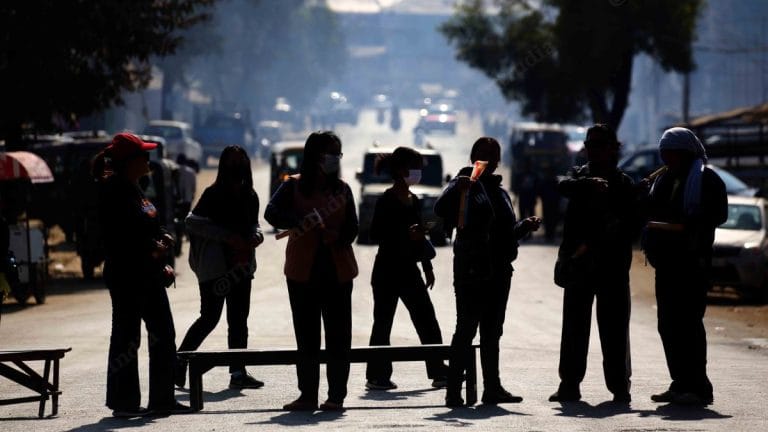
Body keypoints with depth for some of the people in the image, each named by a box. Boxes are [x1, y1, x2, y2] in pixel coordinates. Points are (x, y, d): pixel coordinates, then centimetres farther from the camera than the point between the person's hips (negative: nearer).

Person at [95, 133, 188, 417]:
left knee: (163, 334, 11)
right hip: (126, 274, -10)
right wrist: (152, 247, -16)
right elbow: (125, 234, -22)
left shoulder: (133, 189, 16)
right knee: (127, 337, -3)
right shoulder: (114, 191, -14)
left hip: (149, 274, 10)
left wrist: (163, 237, 4)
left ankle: (162, 399, 17)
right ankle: (123, 403, 4)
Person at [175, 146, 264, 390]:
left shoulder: (249, 196, 11)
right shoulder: (214, 194, -7)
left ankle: (238, 372, 8)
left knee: (239, 320, 5)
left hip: (241, 266, 7)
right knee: (210, 317, -8)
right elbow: (192, 222, -15)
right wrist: (229, 237, -20)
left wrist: (256, 235, -1)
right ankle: (179, 362, 8)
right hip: (215, 267, -6)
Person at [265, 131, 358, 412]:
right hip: (303, 271, -1)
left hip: (337, 270, 1)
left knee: (338, 335, -1)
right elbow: (272, 213, -13)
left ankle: (336, 396, 4)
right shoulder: (294, 186, 1)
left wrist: (336, 236, -17)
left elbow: (352, 229, 5)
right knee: (306, 336, 4)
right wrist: (304, 221, -29)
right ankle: (308, 396, 10)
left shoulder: (342, 189, 7)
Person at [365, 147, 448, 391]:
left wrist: (427, 267, 21)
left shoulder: (414, 201, 13)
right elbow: (375, 234, -17)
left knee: (427, 322, 6)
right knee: (383, 323, -3)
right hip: (387, 272, -8)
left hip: (409, 270, 8)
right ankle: (377, 376, 3)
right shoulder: (387, 200, -11)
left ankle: (438, 372, 10)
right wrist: (406, 233, -27)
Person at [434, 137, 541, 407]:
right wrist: (456, 190, -35)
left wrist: (525, 226, 9)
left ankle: (492, 388, 15)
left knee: (492, 331, 11)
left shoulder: (499, 191, 20)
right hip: (472, 270, -8)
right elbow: (442, 212, -19)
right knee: (466, 328, -10)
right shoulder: (465, 184, -3)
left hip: (499, 270, 8)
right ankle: (454, 391, -9)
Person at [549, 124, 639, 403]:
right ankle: (570, 385, 6)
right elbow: (563, 186, -12)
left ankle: (619, 384, 2)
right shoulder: (579, 174, 11)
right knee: (574, 325, 2)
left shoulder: (623, 183, 6)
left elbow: (634, 224, 1)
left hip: (613, 265, -2)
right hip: (578, 262, 2)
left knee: (614, 327, -2)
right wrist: (590, 184, -31)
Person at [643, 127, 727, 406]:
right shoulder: (664, 180, 19)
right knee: (668, 323, 7)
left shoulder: (706, 179, -4)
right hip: (667, 260, 8)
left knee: (688, 321, -12)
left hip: (692, 260, -8)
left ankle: (697, 386, -11)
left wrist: (689, 224, -25)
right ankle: (681, 384, 14)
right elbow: (652, 212, 20)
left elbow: (719, 214, -14)